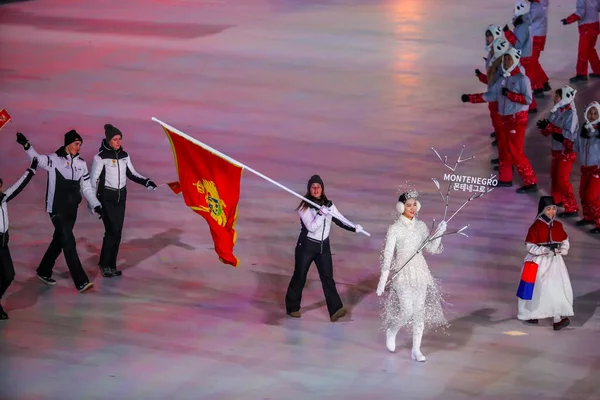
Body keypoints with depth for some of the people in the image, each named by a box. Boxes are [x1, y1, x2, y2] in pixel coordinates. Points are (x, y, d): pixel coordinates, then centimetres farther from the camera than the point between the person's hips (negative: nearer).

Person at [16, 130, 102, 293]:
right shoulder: (54, 160, -10)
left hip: (72, 209, 6)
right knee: (69, 243, -10)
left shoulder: (81, 163, 7)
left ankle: (44, 272, 36)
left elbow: (86, 187, 12)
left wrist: (95, 205, 6)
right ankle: (81, 282, -12)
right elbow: (37, 159, -25)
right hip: (57, 209, -6)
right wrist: (26, 146, -42)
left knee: (59, 241, 17)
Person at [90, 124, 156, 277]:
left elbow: (131, 173, 15)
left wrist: (145, 181, 0)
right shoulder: (101, 157, -11)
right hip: (106, 197, -6)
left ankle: (111, 265, 13)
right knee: (112, 231, -12)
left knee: (117, 232, 5)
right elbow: (93, 179, -10)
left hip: (121, 197, 6)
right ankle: (104, 264, 1)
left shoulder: (124, 155, 5)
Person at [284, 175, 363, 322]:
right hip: (306, 245, -3)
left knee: (327, 278, -5)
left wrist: (354, 228, -9)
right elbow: (311, 227, -19)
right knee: (299, 277, 6)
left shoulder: (328, 205, 4)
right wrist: (321, 214, -31)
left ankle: (335, 310, -14)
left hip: (323, 246, 3)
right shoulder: (304, 207, -11)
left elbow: (340, 220, 7)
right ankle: (292, 307, 23)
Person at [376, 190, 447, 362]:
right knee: (407, 311, -10)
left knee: (420, 311, 3)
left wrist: (439, 233, -10)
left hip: (420, 271, 4)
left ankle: (416, 349, 10)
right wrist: (383, 280, -13)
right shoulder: (395, 228, -8)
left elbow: (432, 248, 7)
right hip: (402, 273, -4)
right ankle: (391, 331, 22)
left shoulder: (421, 226, 5)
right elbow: (387, 254, -10)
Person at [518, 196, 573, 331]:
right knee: (536, 289, 6)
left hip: (555, 261, 4)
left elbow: (565, 241, 16)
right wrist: (545, 250, -23)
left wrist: (563, 249, -4)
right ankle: (530, 314, 26)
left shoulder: (558, 226, 4)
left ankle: (560, 317, -10)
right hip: (539, 261, -4)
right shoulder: (536, 226, -11)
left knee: (561, 287, -8)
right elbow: (530, 246, -12)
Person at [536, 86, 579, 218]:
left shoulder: (570, 114, -20)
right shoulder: (557, 111, 3)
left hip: (567, 151, -8)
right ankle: (557, 199, 40)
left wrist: (551, 127, -29)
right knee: (554, 175, 20)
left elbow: (569, 134, -27)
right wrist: (545, 127, -19)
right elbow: (549, 131, 4)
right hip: (557, 149, 8)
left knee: (562, 180, -10)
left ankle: (572, 208, -6)